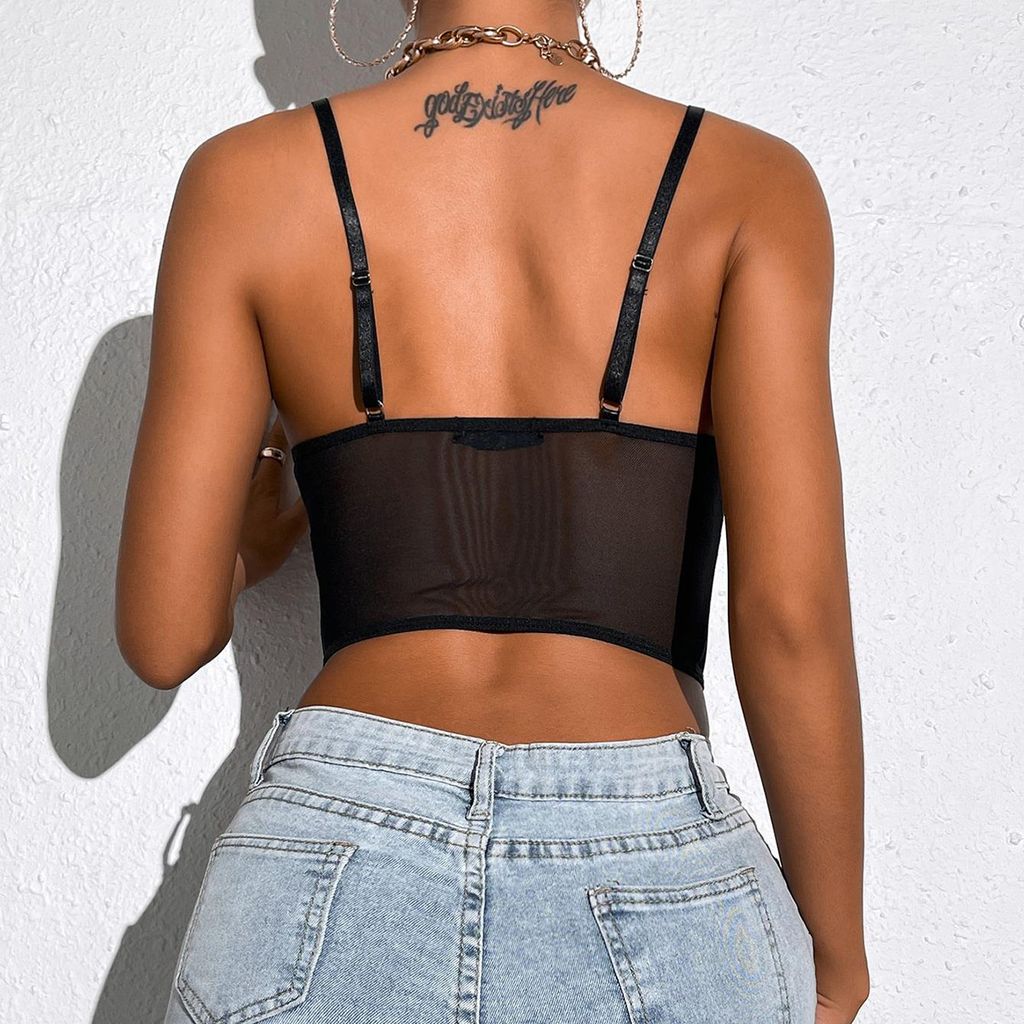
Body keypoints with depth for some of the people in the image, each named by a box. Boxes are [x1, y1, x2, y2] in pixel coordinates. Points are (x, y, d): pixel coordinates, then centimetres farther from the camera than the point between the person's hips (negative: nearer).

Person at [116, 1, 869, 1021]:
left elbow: (164, 635, 1)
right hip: (652, 872, 0)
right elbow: (792, 616, -9)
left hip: (333, 877, 1)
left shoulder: (248, 180, 1)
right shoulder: (748, 182, 0)